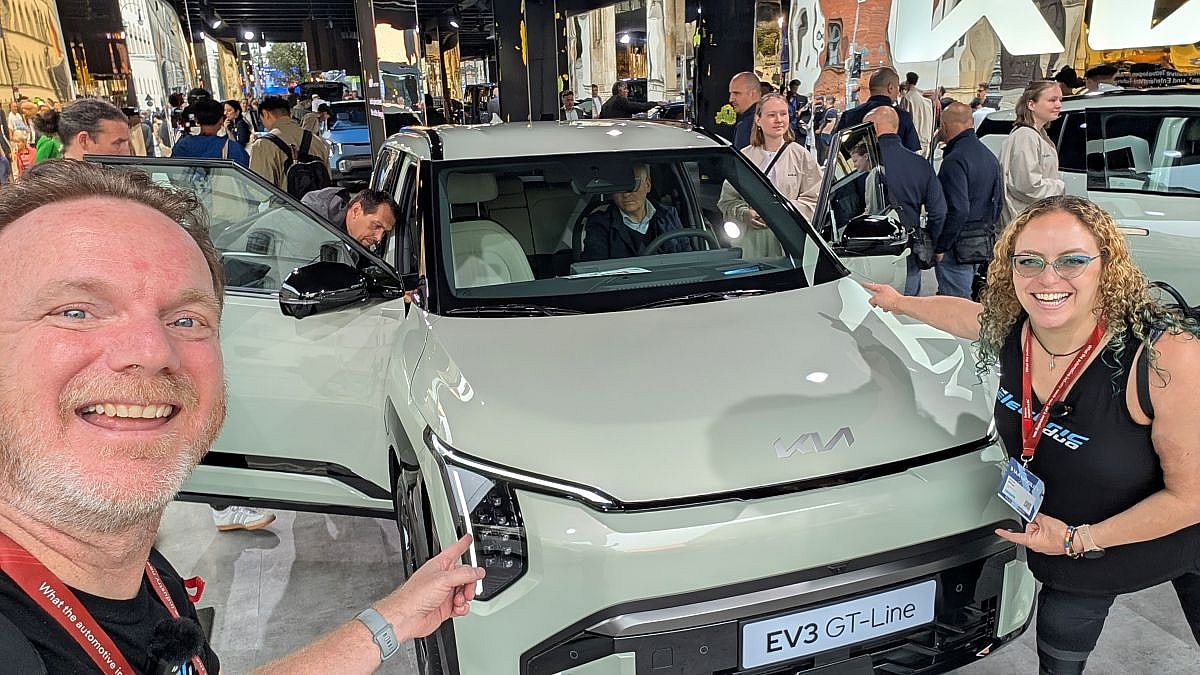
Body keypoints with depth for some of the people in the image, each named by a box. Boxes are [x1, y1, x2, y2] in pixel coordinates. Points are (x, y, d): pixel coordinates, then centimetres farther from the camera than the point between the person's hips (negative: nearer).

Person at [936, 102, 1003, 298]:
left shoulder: (954, 161, -19)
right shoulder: (990, 156, 13)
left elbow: (957, 210, -25)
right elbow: (999, 202, 19)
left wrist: (940, 248, -18)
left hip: (957, 245, -10)